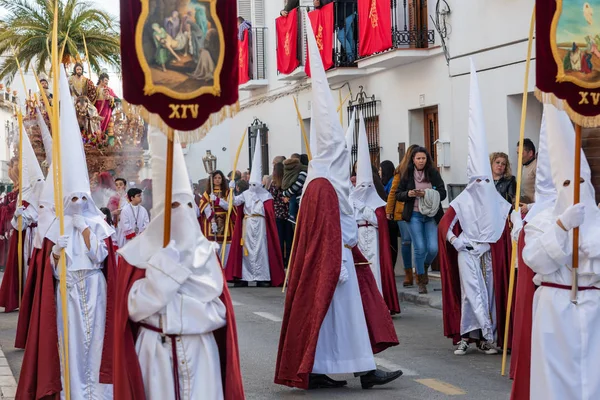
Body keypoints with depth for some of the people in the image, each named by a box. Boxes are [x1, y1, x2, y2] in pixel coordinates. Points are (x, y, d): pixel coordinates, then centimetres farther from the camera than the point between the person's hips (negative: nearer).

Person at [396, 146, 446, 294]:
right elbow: (398, 195, 8)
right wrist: (408, 194, -12)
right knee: (420, 249, -6)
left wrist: (427, 194, -17)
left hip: (431, 215, 1)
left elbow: (442, 193, -2)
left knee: (433, 248, -8)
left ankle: (425, 267, 27)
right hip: (414, 216, 0)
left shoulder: (433, 174, 2)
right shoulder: (407, 175, 3)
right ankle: (421, 281, 13)